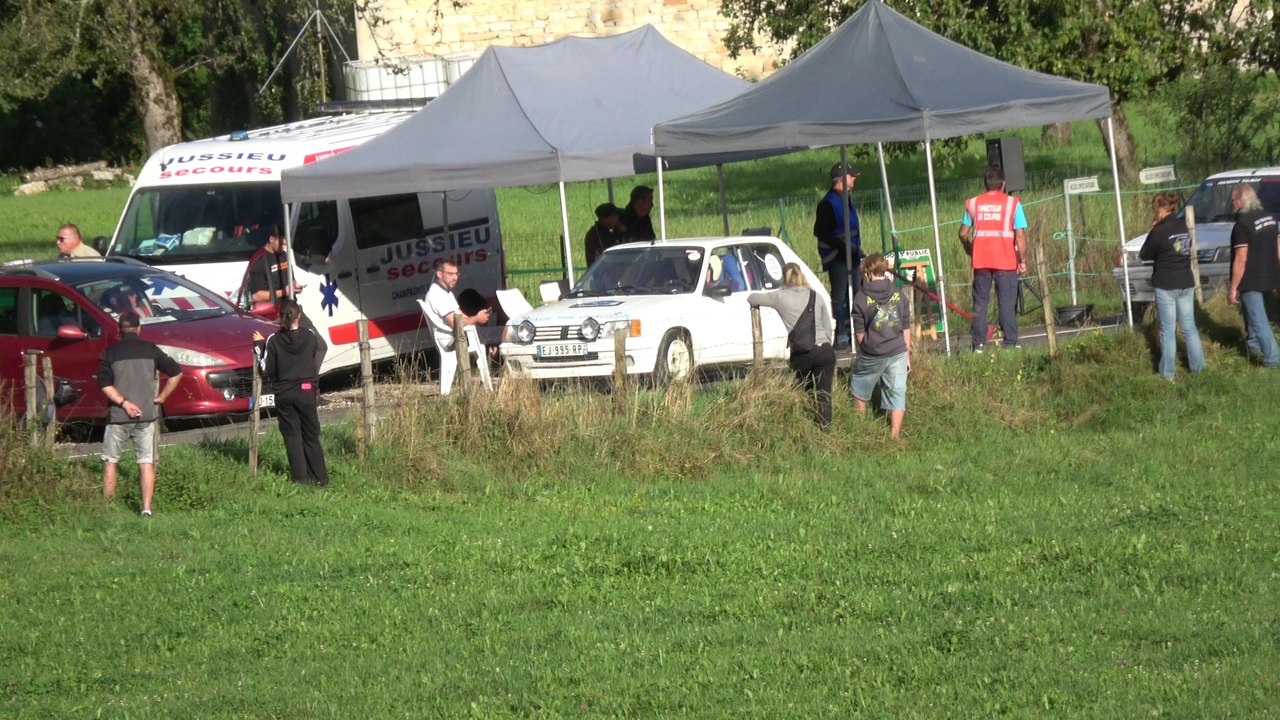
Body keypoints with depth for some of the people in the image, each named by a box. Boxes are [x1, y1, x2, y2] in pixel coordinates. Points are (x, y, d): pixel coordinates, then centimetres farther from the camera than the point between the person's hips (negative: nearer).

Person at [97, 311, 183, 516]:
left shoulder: (110, 352, -1)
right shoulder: (150, 350, 4)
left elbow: (105, 384, -11)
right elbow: (176, 372, 2)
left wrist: (123, 403, -13)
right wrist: (161, 397, 7)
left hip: (118, 415, -1)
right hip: (146, 414, 1)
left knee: (110, 461, 10)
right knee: (146, 462, 5)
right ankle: (147, 508, -2)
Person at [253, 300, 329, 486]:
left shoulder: (273, 341, -9)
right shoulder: (310, 336, -5)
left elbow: (267, 370, -6)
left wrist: (259, 346, 4)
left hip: (283, 393, -1)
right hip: (306, 391, 1)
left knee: (292, 436, 5)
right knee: (311, 436, 10)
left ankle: (301, 478, 2)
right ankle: (320, 477, 9)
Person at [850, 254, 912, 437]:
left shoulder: (861, 298, -8)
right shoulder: (899, 294, 2)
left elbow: (859, 333, -5)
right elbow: (906, 328, 6)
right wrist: (907, 355, 15)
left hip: (872, 355, -2)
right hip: (898, 353, 2)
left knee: (860, 392, 21)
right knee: (897, 395, 5)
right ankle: (895, 435, 1)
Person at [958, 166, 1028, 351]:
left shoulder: (973, 203, 6)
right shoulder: (1012, 203, -2)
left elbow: (963, 233, 6)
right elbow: (1020, 235, -7)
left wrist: (969, 251, 22)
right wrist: (1022, 260, 0)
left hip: (981, 260, 2)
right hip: (1006, 260, -2)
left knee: (980, 302, 8)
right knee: (1007, 302, 1)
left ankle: (979, 343, 5)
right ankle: (1010, 343, -1)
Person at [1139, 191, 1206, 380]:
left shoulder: (1159, 232, -17)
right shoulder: (1185, 226, 2)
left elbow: (1144, 255, -6)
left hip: (1165, 286, -5)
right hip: (1186, 283, 6)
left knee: (1168, 329, 2)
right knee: (1189, 327, 15)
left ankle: (1167, 371, 5)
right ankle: (1197, 365, 18)